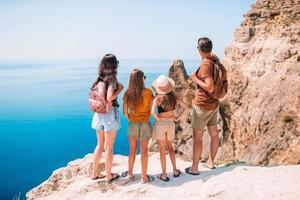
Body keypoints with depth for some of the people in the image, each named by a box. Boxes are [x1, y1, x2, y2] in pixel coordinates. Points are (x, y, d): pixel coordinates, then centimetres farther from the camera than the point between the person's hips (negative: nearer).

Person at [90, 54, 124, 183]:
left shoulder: (99, 79, 7)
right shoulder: (112, 79, -13)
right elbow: (109, 98, -24)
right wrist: (120, 89, -9)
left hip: (98, 113, 6)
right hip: (110, 113, -6)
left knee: (100, 145, 19)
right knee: (109, 147, 6)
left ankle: (95, 173, 27)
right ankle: (109, 176, 18)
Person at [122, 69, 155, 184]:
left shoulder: (127, 94, -6)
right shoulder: (148, 92, -12)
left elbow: (125, 112, -3)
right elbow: (152, 110, -7)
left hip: (132, 124, 2)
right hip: (145, 123, -2)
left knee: (132, 150, 16)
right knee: (144, 151, 6)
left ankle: (130, 173, 28)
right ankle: (144, 177, 13)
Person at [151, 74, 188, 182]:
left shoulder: (158, 98, -14)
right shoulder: (174, 96, -2)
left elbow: (153, 112, -27)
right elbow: (185, 106, 1)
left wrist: (157, 118, -10)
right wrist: (177, 117, 6)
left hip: (160, 124, -4)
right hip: (171, 124, 4)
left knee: (162, 151, 7)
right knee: (170, 148, 23)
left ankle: (164, 175, 14)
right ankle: (175, 170, 27)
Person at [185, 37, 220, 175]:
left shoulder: (205, 65, -22)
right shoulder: (215, 60, 2)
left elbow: (210, 87, -27)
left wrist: (196, 79, -16)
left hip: (202, 105, -8)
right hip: (214, 104, 9)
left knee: (197, 136, 0)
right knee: (214, 133, 15)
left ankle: (194, 168, 8)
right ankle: (211, 162, 29)